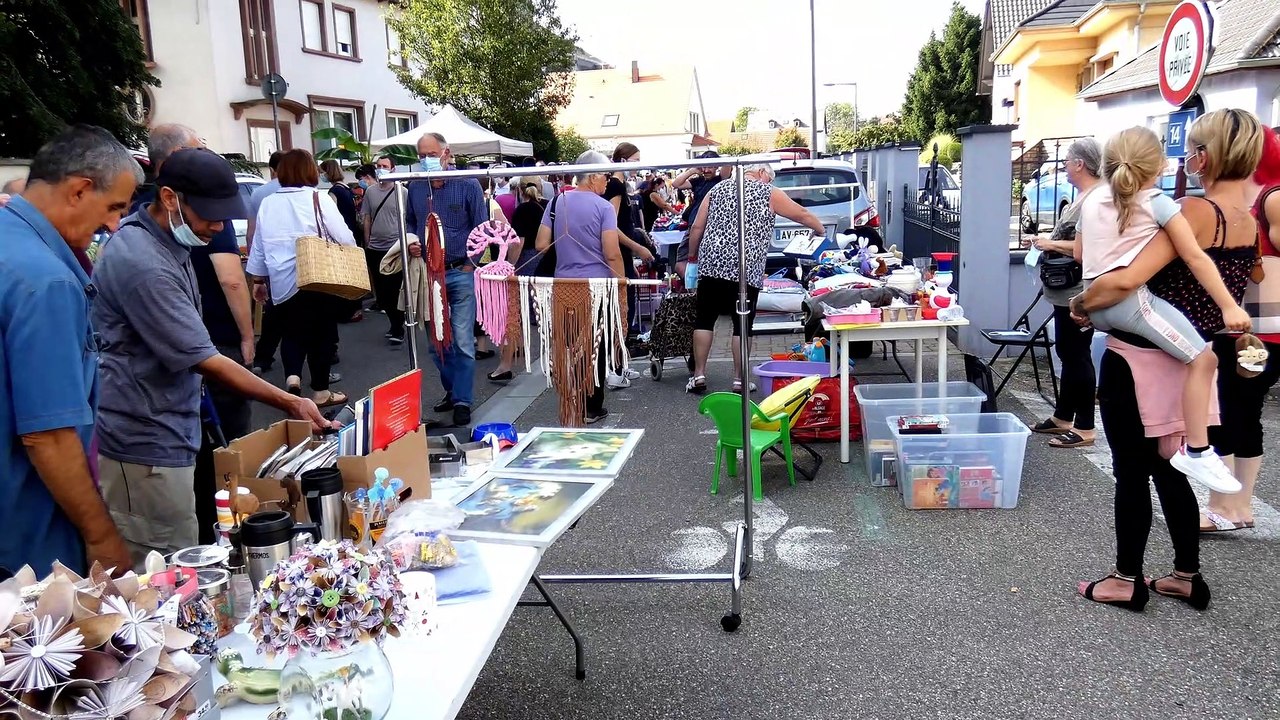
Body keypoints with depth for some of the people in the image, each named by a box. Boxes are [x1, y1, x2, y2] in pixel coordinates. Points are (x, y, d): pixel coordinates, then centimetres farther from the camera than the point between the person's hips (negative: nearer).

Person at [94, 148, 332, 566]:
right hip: (146, 448, -10)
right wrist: (291, 404, -20)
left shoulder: (161, 238, 7)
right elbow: (204, 361, -23)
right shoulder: (143, 265, -25)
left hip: (160, 434, 10)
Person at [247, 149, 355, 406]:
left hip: (282, 282, 3)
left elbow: (259, 245, 10)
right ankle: (320, 390, 17)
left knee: (293, 332, 18)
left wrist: (258, 280, 22)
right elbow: (346, 239, -10)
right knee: (322, 333, 10)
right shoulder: (319, 199, -9)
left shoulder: (267, 204, 4)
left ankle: (292, 375, -5)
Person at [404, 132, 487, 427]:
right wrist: (411, 242, 0)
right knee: (436, 341, 11)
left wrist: (470, 264, -7)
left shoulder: (468, 185, -4)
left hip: (461, 273, -4)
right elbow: (409, 223, 20)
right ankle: (452, 390, 28)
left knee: (462, 340, -5)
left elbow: (481, 229, -2)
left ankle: (462, 401, 3)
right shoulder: (415, 188, 7)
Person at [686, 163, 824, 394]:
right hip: (746, 270, -3)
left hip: (711, 264, 3)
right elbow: (803, 215, 14)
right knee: (742, 324, 5)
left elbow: (697, 228, 12)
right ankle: (739, 380, 10)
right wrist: (821, 229, 32)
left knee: (704, 319, 10)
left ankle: (699, 376, 10)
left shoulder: (718, 190, 16)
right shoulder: (769, 194, 7)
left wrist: (692, 257, 23)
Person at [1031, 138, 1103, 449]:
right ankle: (1063, 417, 29)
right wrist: (1051, 243, 7)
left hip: (1077, 294, -10)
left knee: (1078, 357, -3)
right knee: (1067, 354, 17)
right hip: (1067, 292, 10)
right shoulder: (1082, 197, 13)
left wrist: (1052, 244, -13)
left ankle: (1084, 428, 5)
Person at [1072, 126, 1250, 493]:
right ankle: (1196, 451, -8)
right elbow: (1196, 258, -5)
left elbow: (1081, 254, 25)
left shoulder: (1092, 199, 16)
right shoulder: (1157, 202, -1)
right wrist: (1229, 307, -5)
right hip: (1130, 300, -8)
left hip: (1095, 304, 8)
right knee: (1203, 357, -5)